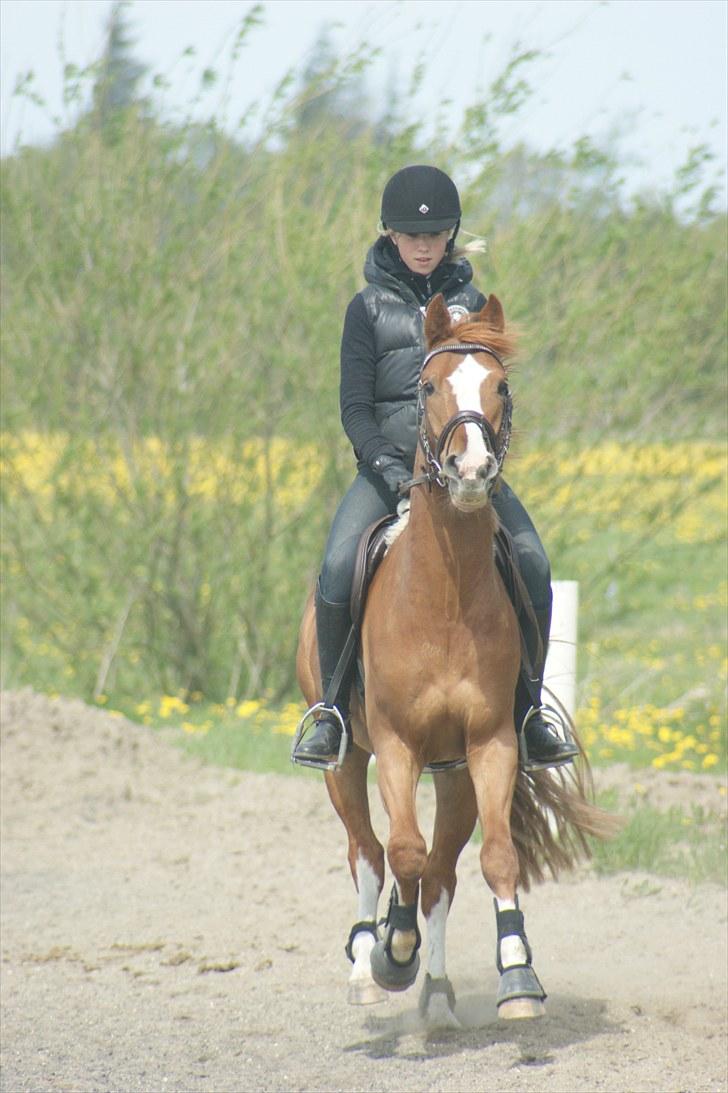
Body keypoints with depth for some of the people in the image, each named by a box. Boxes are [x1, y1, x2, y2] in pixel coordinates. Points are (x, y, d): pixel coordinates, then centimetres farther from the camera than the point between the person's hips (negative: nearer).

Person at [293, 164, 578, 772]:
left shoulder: (471, 304, 12)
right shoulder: (369, 309, 6)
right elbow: (355, 405, 1)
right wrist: (385, 463, -16)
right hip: (388, 464, -1)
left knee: (531, 565, -21)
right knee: (339, 568, -27)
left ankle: (527, 710, -7)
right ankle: (333, 710, -9)